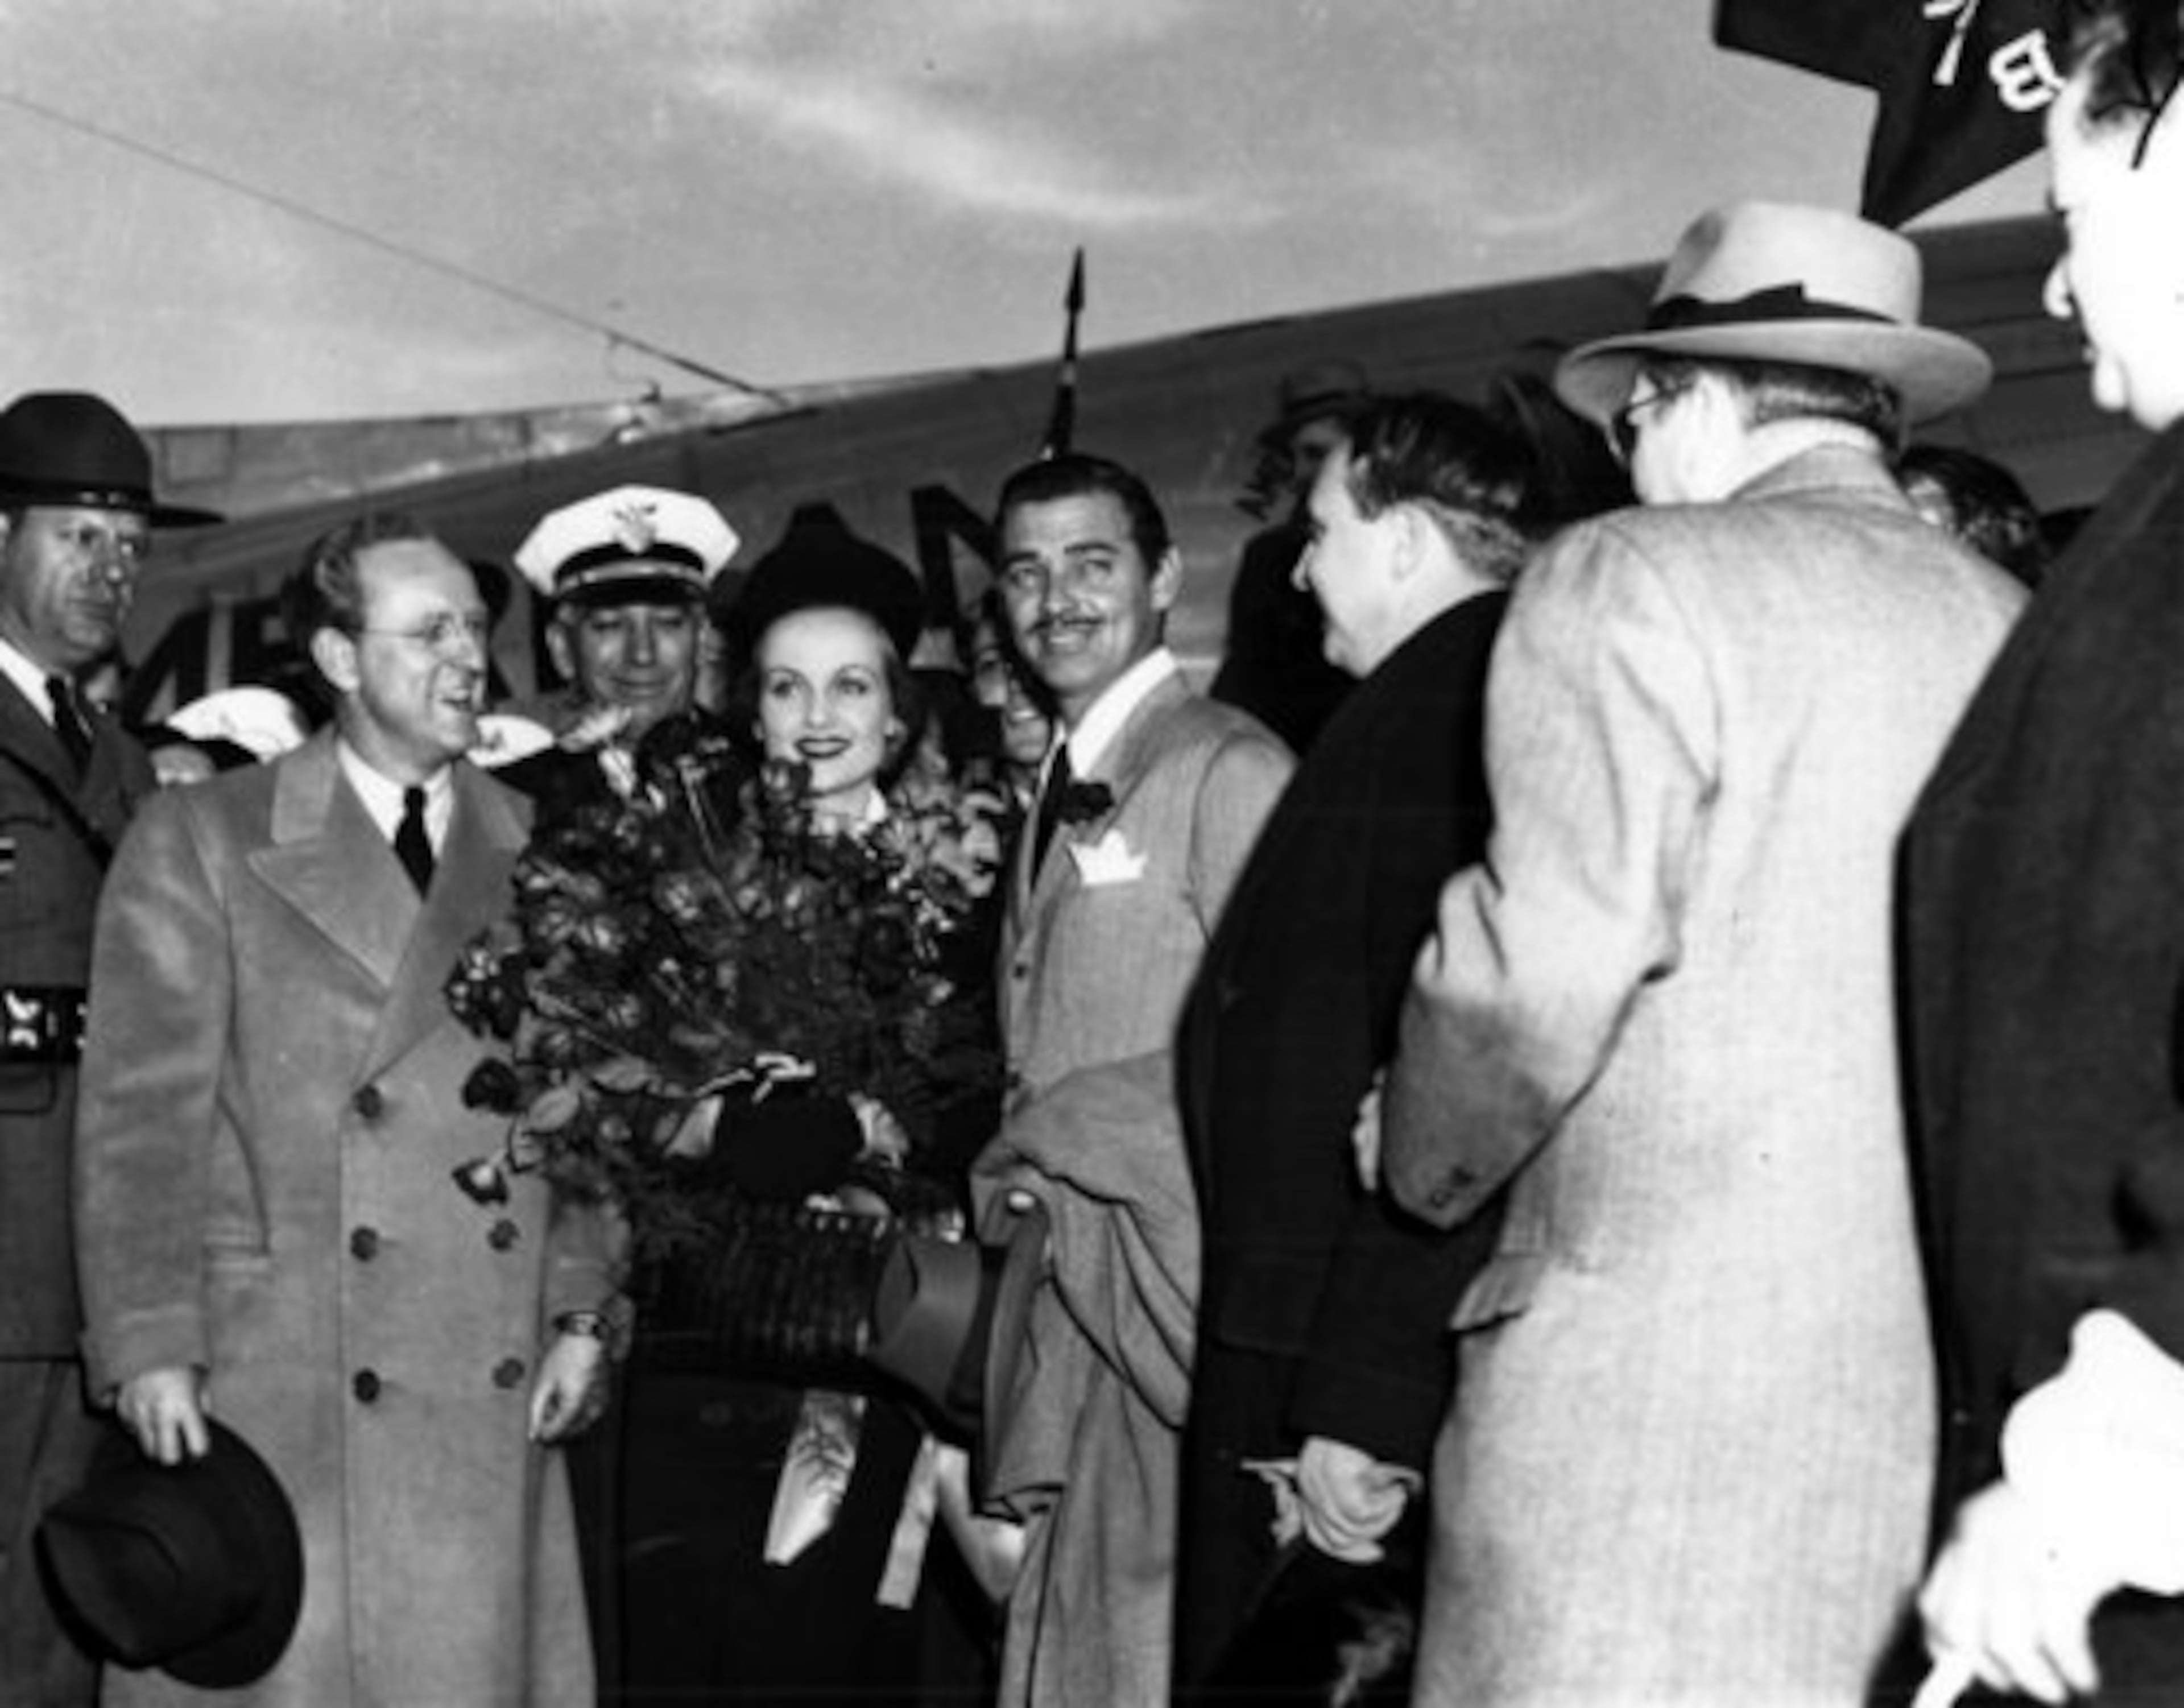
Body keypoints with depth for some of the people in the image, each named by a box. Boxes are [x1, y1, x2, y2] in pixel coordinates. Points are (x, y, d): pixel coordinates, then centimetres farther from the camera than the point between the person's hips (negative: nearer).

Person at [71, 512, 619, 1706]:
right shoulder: (199, 838, 3)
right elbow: (141, 1113, -2)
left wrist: (582, 1312, 2)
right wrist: (150, 1345, -8)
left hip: (491, 1407, 3)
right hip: (268, 1394, -3)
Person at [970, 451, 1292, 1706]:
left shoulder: (1230, 770, -8)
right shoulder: (1065, 796, 18)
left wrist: (1041, 1138, -10)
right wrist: (1009, 1184, 2)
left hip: (1185, 1303, -8)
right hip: (1072, 1309, 8)